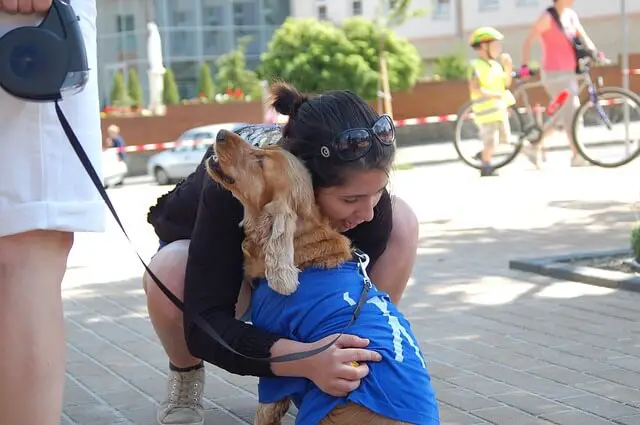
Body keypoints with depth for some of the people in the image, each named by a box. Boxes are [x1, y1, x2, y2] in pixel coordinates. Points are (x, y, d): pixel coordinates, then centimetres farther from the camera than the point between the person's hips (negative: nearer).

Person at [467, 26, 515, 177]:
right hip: (486, 109, -8)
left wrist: (508, 69, 0)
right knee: (490, 141, -8)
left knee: (504, 138, 11)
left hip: (500, 108, 8)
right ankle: (486, 167, 4)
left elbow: (506, 83, 13)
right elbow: (474, 89, -20)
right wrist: (493, 95, -24)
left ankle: (484, 155, 29)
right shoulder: (476, 66, -13)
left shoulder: (496, 65, 13)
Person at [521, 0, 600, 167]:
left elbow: (583, 37, 4)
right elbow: (528, 41, -8)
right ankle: (577, 156, -7)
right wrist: (525, 66, -13)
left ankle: (535, 145, 22)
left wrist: (594, 53, -13)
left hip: (569, 72, 8)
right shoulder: (547, 17, -10)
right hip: (555, 74, -8)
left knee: (565, 116, 11)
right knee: (571, 114, -11)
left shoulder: (571, 15, 12)